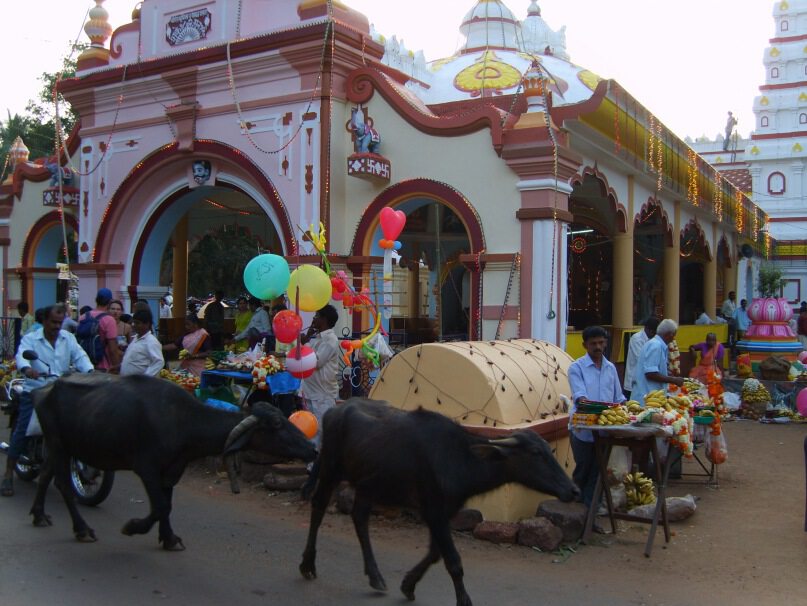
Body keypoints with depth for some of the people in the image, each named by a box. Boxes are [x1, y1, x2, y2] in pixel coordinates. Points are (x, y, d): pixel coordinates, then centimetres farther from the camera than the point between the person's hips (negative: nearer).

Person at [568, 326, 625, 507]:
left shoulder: (611, 368, 12)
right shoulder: (577, 367, -3)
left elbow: (618, 397, 14)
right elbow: (578, 392, -18)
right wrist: (582, 400, -39)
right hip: (583, 429, -4)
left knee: (597, 469, 9)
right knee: (583, 469, 7)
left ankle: (592, 505, 19)